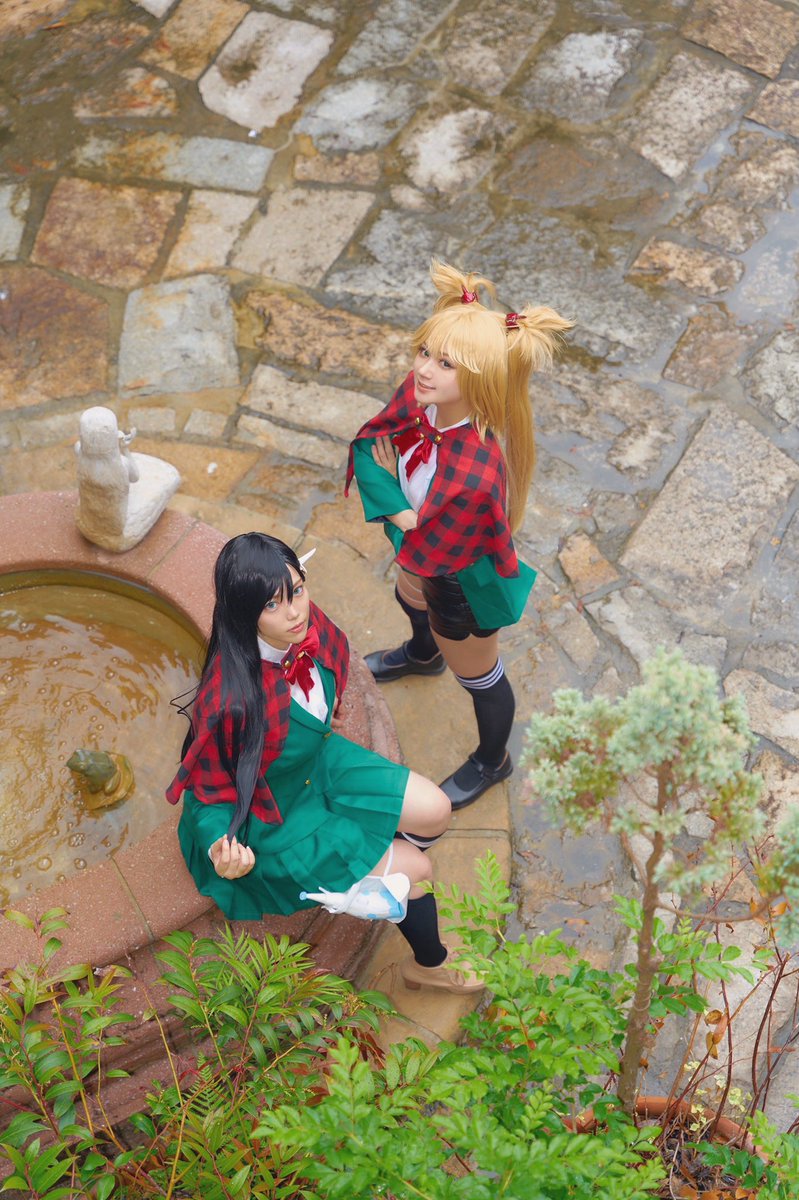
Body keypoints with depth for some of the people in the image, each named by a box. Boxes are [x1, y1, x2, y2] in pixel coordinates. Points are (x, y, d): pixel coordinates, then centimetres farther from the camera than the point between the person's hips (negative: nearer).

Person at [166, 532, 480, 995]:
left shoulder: (307, 628, -21)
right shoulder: (233, 699, -41)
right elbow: (210, 788, -24)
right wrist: (220, 848, -40)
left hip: (318, 761, 7)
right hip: (269, 821, -6)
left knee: (435, 813, 1)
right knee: (414, 871, -1)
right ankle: (430, 964, 30)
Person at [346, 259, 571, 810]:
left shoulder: (476, 472, -48)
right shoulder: (419, 397, -28)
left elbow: (424, 552, -34)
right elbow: (367, 445, -13)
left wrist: (401, 516, -19)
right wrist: (399, 506, -26)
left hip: (462, 585, -8)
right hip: (425, 560, 8)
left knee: (479, 677, 22)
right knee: (409, 596, 42)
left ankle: (492, 761, 54)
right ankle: (423, 654, 79)